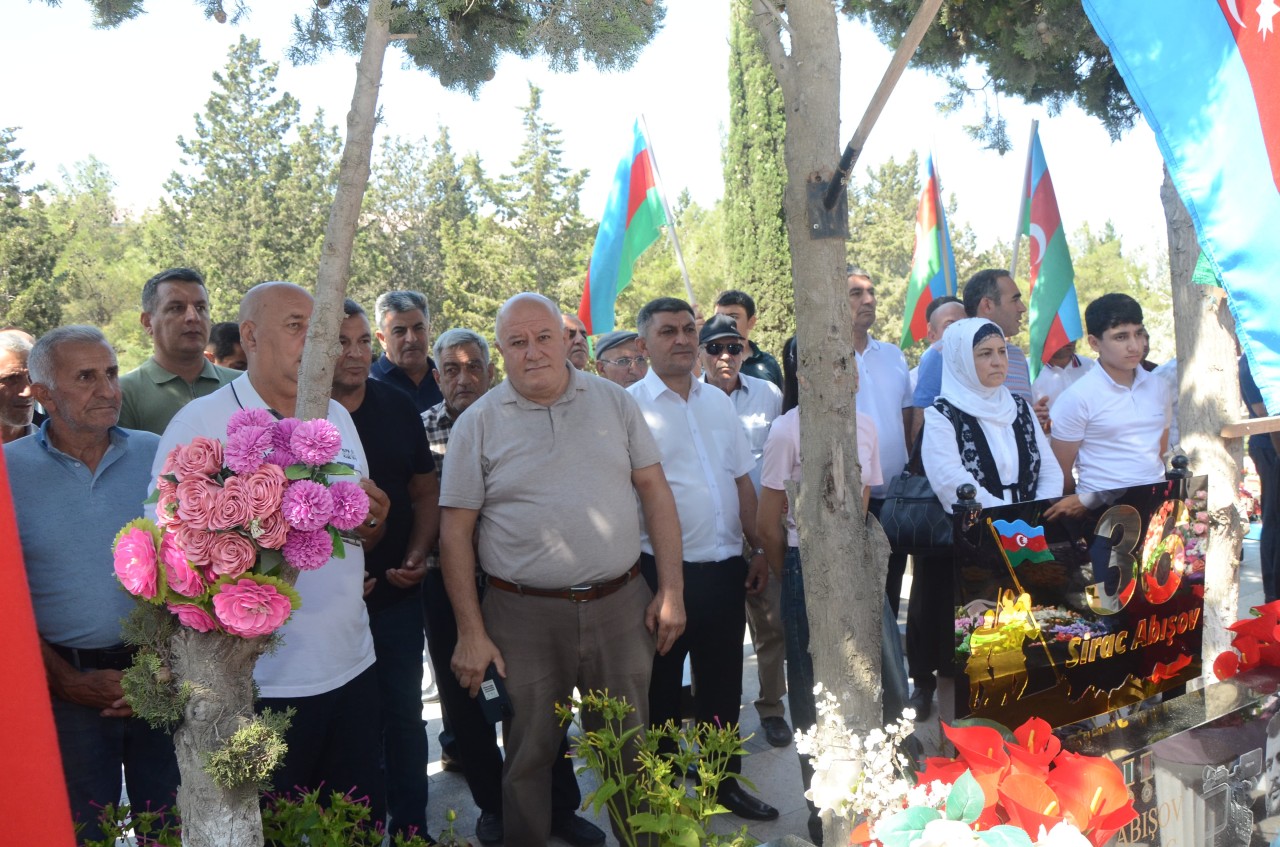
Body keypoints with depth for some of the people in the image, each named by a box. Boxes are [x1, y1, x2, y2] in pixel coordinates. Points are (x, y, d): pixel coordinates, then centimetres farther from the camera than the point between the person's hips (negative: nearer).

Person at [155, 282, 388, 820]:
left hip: (351, 667, 6)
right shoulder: (199, 424, -9)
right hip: (260, 682, -5)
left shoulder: (337, 417, 10)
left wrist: (374, 522, -5)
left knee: (365, 822, 15)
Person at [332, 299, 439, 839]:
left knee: (404, 714, 12)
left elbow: (425, 490, 10)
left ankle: (411, 824, 27)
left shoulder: (398, 407, 4)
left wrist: (417, 555, -4)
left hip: (398, 595, 3)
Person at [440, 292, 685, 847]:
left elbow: (655, 491, 6)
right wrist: (471, 632, -5)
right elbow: (456, 532, -1)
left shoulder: (614, 401, 5)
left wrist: (671, 588, 0)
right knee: (528, 755, 10)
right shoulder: (478, 423, -1)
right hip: (524, 615, -2)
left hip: (620, 606, 2)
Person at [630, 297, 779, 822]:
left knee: (723, 681, 16)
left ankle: (724, 782, 33)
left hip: (726, 567, 5)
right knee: (662, 686, 10)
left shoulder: (718, 401, 10)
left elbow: (742, 481, 14)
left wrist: (759, 550, 10)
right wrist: (653, 572, -11)